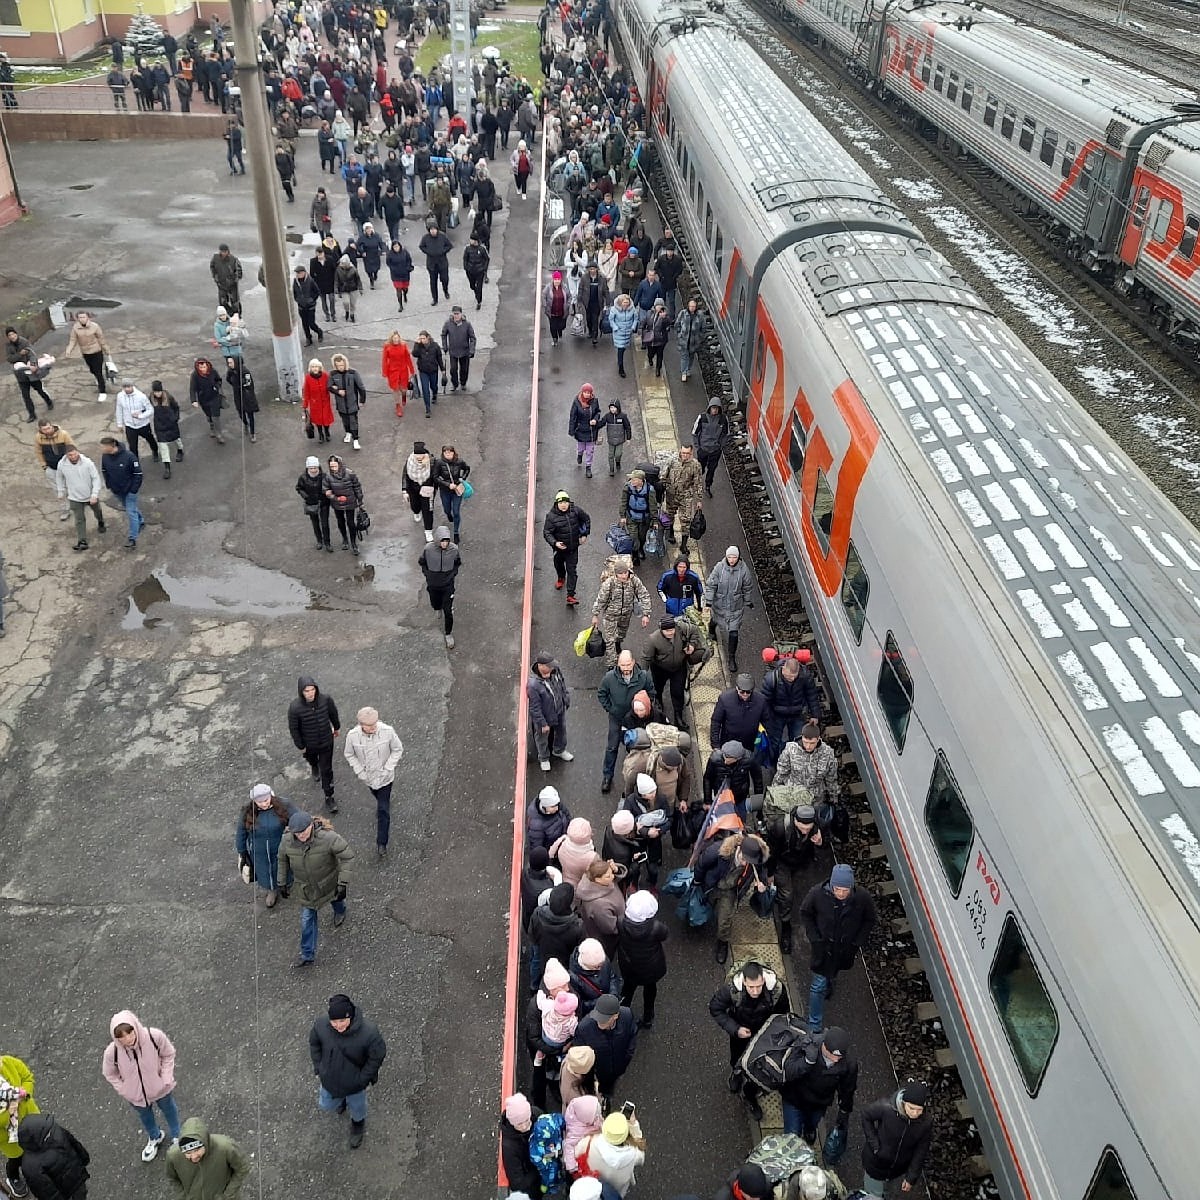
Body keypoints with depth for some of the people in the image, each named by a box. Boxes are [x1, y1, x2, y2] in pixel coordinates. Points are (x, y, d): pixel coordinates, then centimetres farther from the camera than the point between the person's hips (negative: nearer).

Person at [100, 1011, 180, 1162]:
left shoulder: (154, 1036, -37)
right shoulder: (112, 1051, -33)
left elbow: (168, 1054, -16)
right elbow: (110, 1074, -10)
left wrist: (166, 1078, -18)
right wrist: (123, 1090, -11)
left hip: (161, 1088, -1)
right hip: (136, 1095, 1)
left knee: (169, 1110, 29)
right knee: (145, 1116, 32)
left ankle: (177, 1136, 61)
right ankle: (154, 1138, 65)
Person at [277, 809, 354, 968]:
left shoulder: (327, 837, -37)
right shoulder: (287, 840, -24)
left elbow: (347, 856, -29)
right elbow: (283, 859, -2)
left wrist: (343, 883, -29)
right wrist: (281, 882, 5)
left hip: (329, 882, -2)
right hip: (306, 887, 2)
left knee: (336, 900, 30)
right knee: (307, 919, 9)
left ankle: (340, 911, 68)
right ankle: (308, 955, 26)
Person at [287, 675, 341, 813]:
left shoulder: (326, 698, -27)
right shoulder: (295, 707, -32)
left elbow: (333, 713, -5)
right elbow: (293, 728, -17)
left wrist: (337, 727, 11)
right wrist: (300, 746, -6)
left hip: (326, 741, 0)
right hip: (308, 743, 0)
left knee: (326, 770, 9)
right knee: (312, 759, 32)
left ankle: (329, 798, 27)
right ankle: (314, 766, 69)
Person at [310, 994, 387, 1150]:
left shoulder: (369, 1032, -38)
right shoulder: (321, 1025, -29)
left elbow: (377, 1056, -20)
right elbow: (314, 1044, -5)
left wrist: (363, 1078, -16)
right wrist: (318, 1067, -4)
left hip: (354, 1083, -2)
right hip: (329, 1079, 2)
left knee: (357, 1108, 26)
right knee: (325, 1105, 29)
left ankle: (358, 1125, 61)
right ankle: (340, 1101, 64)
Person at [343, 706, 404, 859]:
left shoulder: (387, 731, -27)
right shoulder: (352, 736, -23)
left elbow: (398, 749, -10)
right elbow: (349, 755, -3)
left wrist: (388, 769, -16)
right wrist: (359, 772, -10)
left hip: (384, 777, -2)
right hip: (367, 777, 2)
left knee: (383, 810, -2)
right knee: (379, 799, 28)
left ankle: (381, 843, 9)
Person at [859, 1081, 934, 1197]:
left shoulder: (926, 1122, -25)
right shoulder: (886, 1107, -33)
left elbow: (921, 1151, -11)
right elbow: (866, 1115, -13)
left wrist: (911, 1178, -5)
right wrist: (874, 1144, -15)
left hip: (899, 1169, 2)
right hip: (875, 1162, -2)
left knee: (883, 1193, 28)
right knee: (874, 1196, 18)